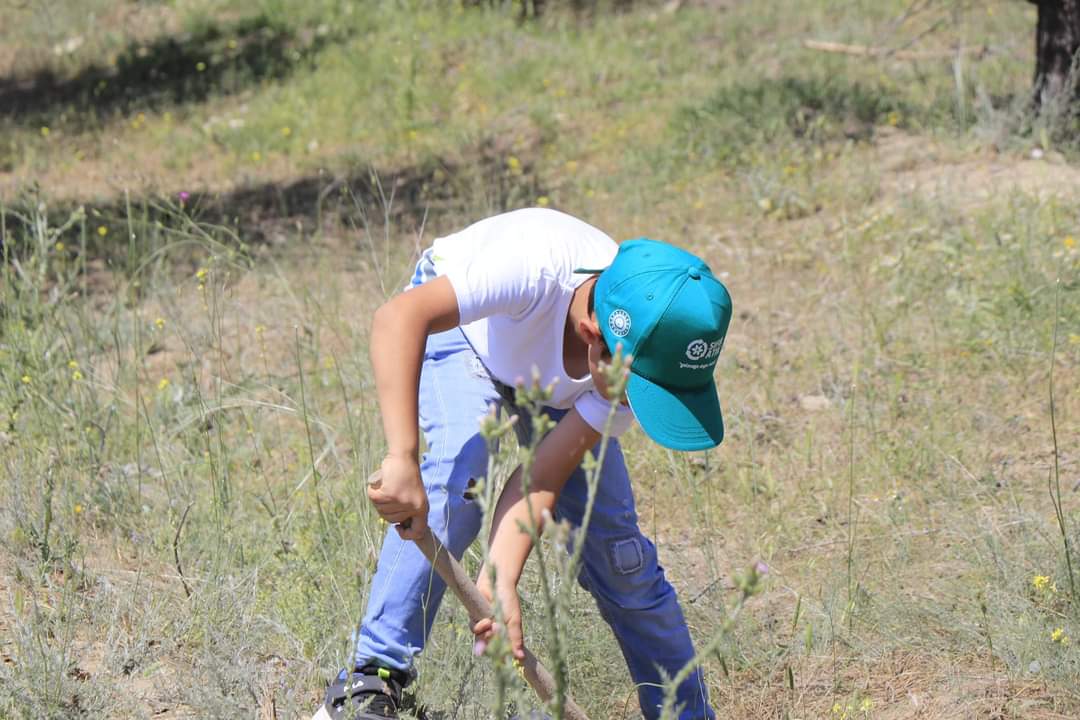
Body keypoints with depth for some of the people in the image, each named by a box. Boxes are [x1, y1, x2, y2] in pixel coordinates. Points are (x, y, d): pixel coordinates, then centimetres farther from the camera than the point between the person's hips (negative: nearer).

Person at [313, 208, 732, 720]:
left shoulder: (650, 360, -31)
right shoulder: (539, 265, -46)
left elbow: (541, 478, -31)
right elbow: (397, 317, -54)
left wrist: (501, 581, -44)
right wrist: (403, 460, -61)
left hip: (556, 384, 3)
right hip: (463, 332, -3)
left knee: (619, 552, -5)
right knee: (463, 472, -32)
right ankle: (371, 678, -25)